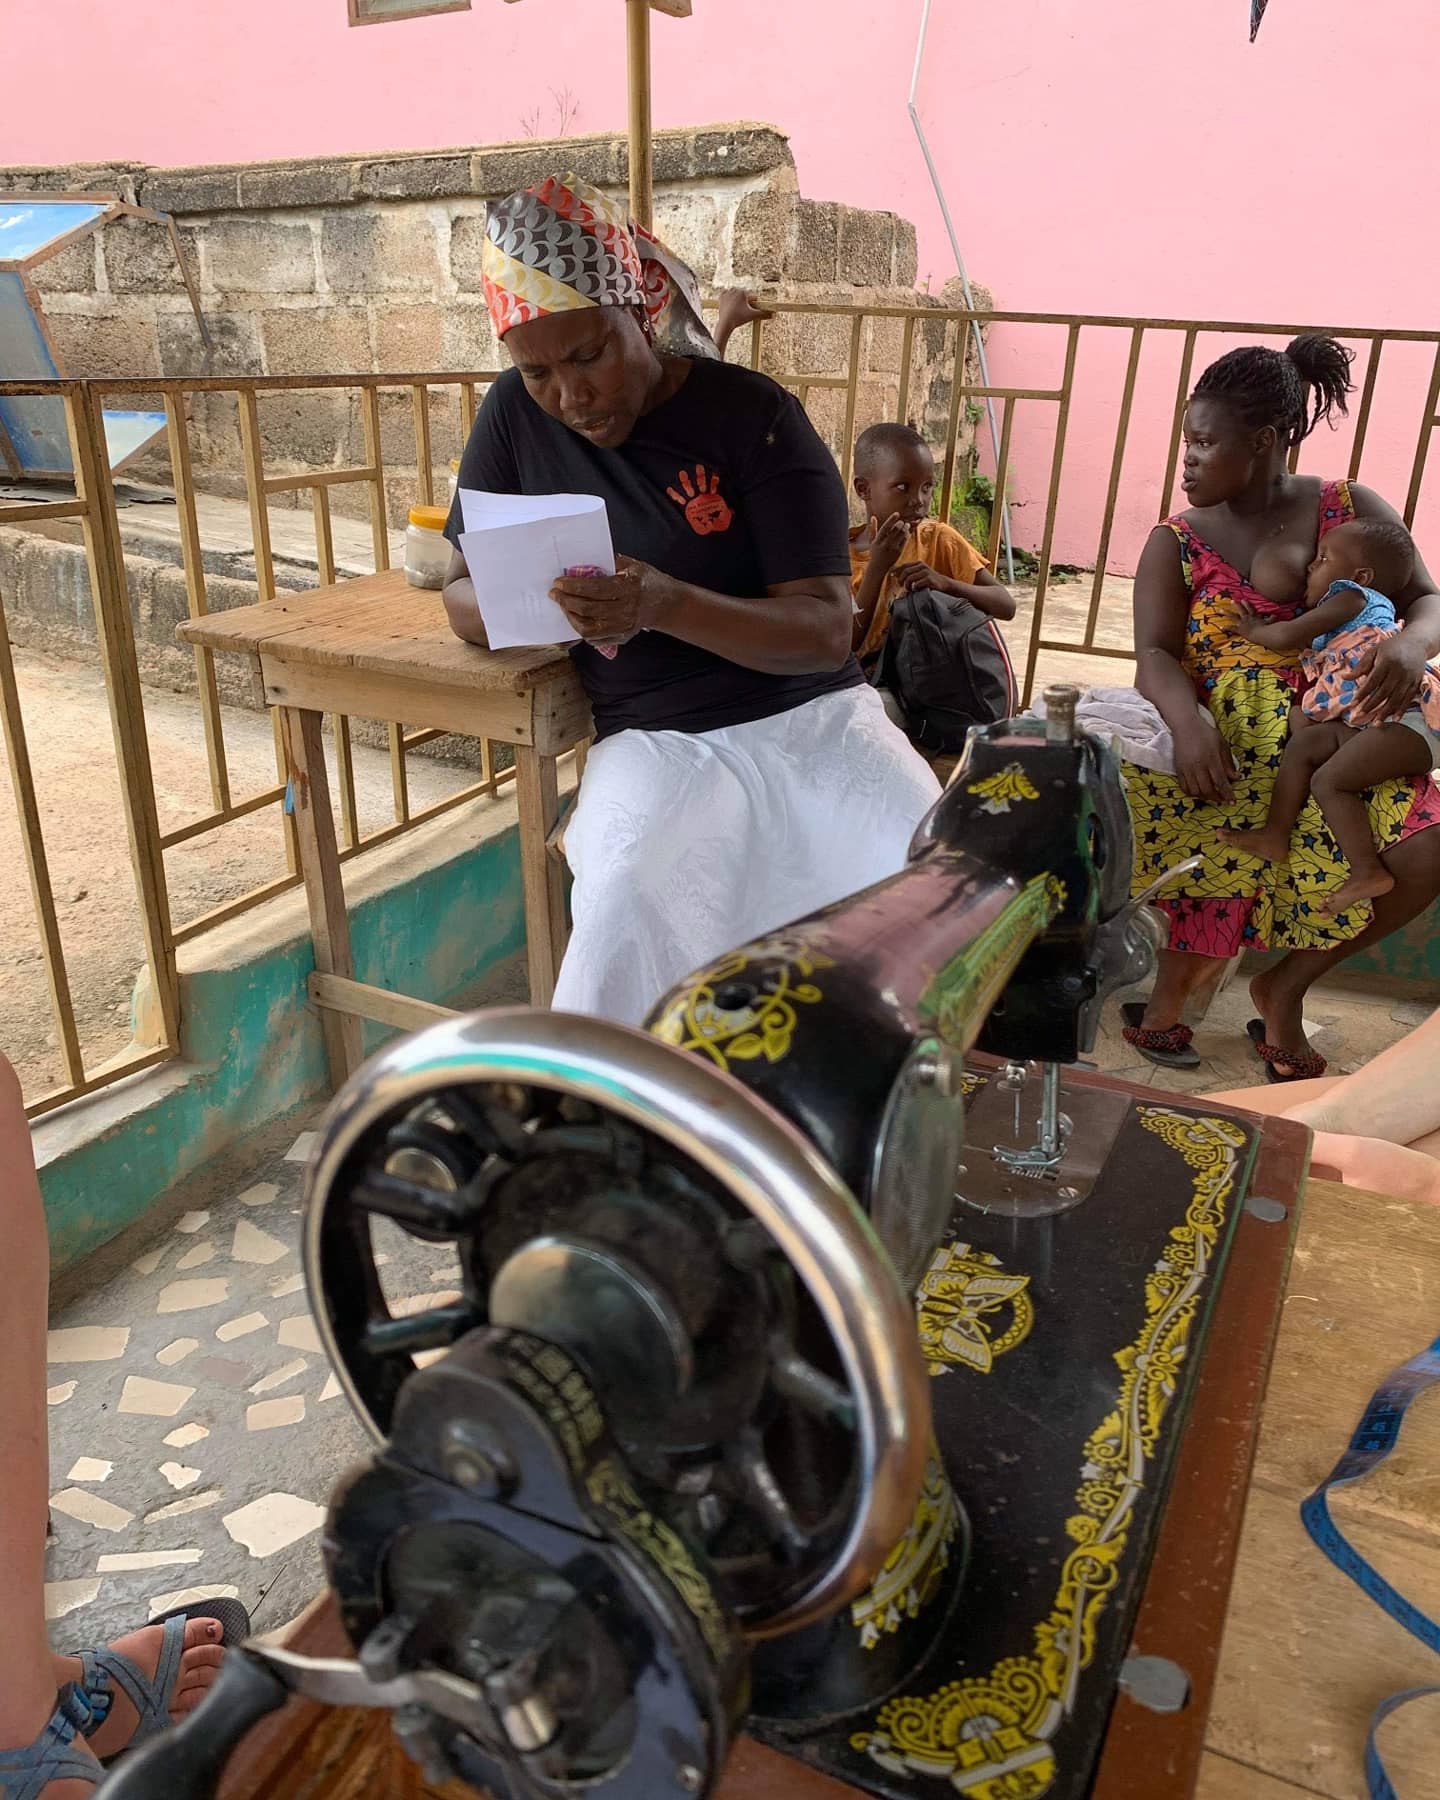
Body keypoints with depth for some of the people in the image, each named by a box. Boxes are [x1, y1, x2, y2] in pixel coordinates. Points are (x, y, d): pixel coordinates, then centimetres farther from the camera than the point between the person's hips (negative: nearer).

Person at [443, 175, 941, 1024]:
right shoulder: (517, 416, 4)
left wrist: (665, 605, -30)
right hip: (653, 741, 1)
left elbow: (827, 631, -11)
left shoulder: (753, 413, -5)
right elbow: (462, 594, 10)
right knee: (628, 921, -32)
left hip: (809, 713, 0)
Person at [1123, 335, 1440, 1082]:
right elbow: (1156, 654, -9)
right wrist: (1188, 721, -32)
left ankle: (1283, 985, 1)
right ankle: (1174, 987, -4)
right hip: (1222, 736, -1)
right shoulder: (1175, 544, 4)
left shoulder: (1353, 510, 8)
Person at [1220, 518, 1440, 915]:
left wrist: (1253, 632, 15)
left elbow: (1288, 636, -3)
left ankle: (1369, 873, -17)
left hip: (1407, 715, -10)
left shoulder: (1351, 597, 2)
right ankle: (1275, 834, 4)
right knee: (1304, 740, 5)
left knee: (1329, 781, -17)